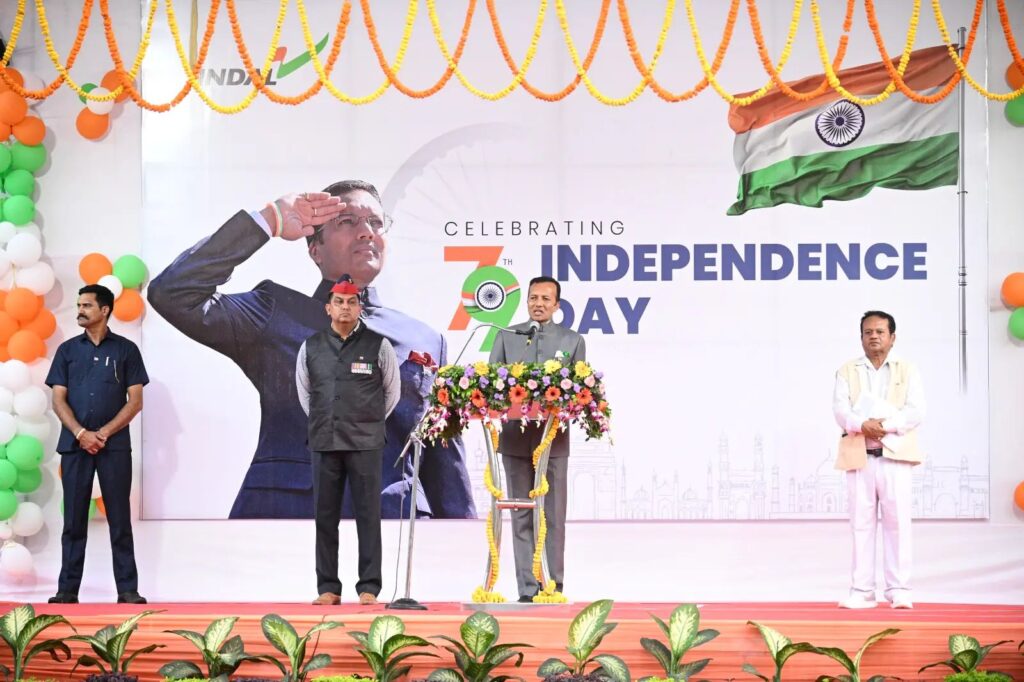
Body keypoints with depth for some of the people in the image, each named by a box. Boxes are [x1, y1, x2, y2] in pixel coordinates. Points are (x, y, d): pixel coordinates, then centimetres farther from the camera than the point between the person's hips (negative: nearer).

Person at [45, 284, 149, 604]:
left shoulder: (126, 349, 4)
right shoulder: (67, 350, 9)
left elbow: (135, 400, 1)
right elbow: (58, 400, 4)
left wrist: (104, 433, -10)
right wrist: (81, 433, -10)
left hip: (114, 446, -2)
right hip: (74, 444, 2)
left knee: (120, 518, 0)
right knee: (74, 518, 3)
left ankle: (128, 589, 2)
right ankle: (68, 588, 7)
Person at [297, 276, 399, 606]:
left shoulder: (378, 346, -1)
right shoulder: (310, 347, 6)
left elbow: (392, 391, 10)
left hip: (365, 443, -2)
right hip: (324, 442, 2)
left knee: (368, 515, -2)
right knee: (325, 516, 3)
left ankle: (369, 588, 1)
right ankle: (328, 588, 8)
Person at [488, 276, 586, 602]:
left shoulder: (572, 340, 9)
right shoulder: (506, 337, 10)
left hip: (553, 437, -1)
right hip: (515, 437, 1)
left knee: (552, 514, -2)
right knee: (522, 516, 2)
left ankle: (553, 585, 3)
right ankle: (528, 588, 5)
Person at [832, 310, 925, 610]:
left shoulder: (907, 371, 10)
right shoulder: (847, 371, 13)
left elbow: (916, 411, -3)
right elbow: (840, 410, 0)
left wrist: (887, 425, -19)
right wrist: (862, 424, -20)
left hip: (896, 455, -1)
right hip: (859, 456, 1)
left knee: (898, 522, -3)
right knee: (861, 523, 1)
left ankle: (899, 590, 1)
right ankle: (862, 591, 4)